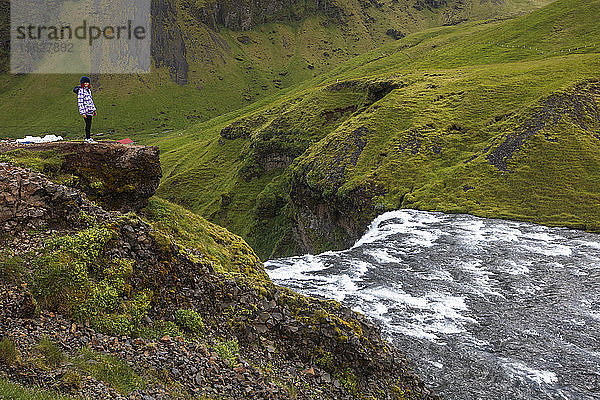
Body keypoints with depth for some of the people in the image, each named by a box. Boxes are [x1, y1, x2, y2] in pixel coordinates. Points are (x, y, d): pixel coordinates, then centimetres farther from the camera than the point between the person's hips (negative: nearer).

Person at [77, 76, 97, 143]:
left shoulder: (88, 90, 15)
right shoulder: (81, 91, -11)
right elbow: (80, 102, -15)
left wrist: (94, 109, 25)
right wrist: (83, 112, -20)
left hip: (90, 110, 8)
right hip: (85, 110, -8)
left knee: (89, 124, 11)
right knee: (88, 124, -8)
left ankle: (87, 137, 18)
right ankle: (88, 139, -5)